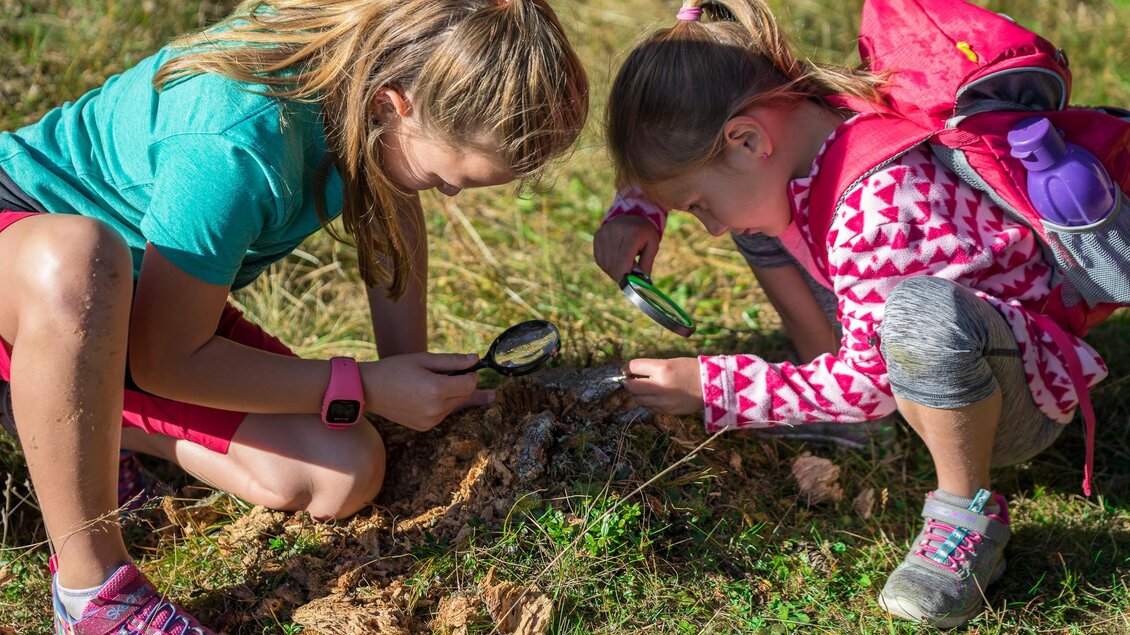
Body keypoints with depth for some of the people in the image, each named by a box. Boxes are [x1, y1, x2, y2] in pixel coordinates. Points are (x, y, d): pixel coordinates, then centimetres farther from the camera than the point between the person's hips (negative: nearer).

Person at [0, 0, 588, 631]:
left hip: (140, 298, 7)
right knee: (75, 259, -46)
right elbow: (167, 360, -27)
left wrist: (413, 372, -1)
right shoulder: (233, 152, -39)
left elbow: (393, 207, 4)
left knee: (344, 478, -12)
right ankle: (91, 583, -27)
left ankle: (85, 417, 10)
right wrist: (367, 390, -23)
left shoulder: (375, 63, -17)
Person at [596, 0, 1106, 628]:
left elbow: (870, 382, -24)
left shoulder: (878, 207, -34)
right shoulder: (796, 123, -9)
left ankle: (970, 522, -18)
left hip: (1019, 398, -8)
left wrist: (713, 388, -19)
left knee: (921, 310, -43)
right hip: (949, 363, 8)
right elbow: (671, 149, 12)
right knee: (768, 231, 4)